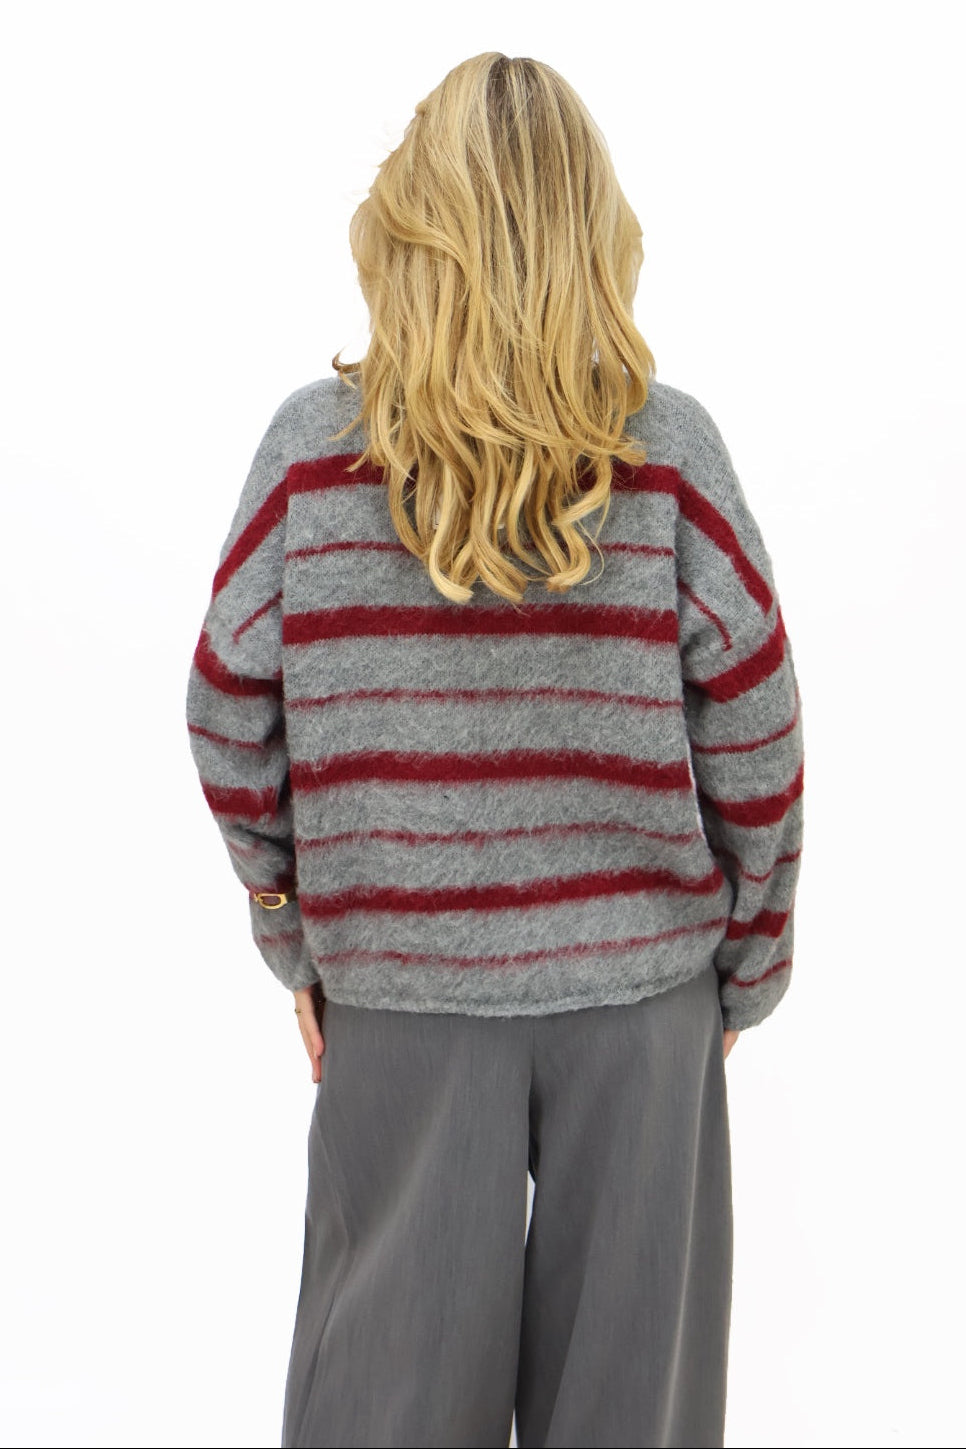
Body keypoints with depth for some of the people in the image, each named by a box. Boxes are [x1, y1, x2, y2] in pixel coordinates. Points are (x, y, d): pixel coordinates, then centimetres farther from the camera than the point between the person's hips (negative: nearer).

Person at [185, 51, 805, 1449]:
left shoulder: (312, 445, -7)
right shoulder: (670, 446, -7)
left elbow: (232, 719, -2)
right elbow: (753, 735, -4)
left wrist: (293, 939, 11)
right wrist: (749, 963, 9)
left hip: (400, 980, 1)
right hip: (641, 978, 0)